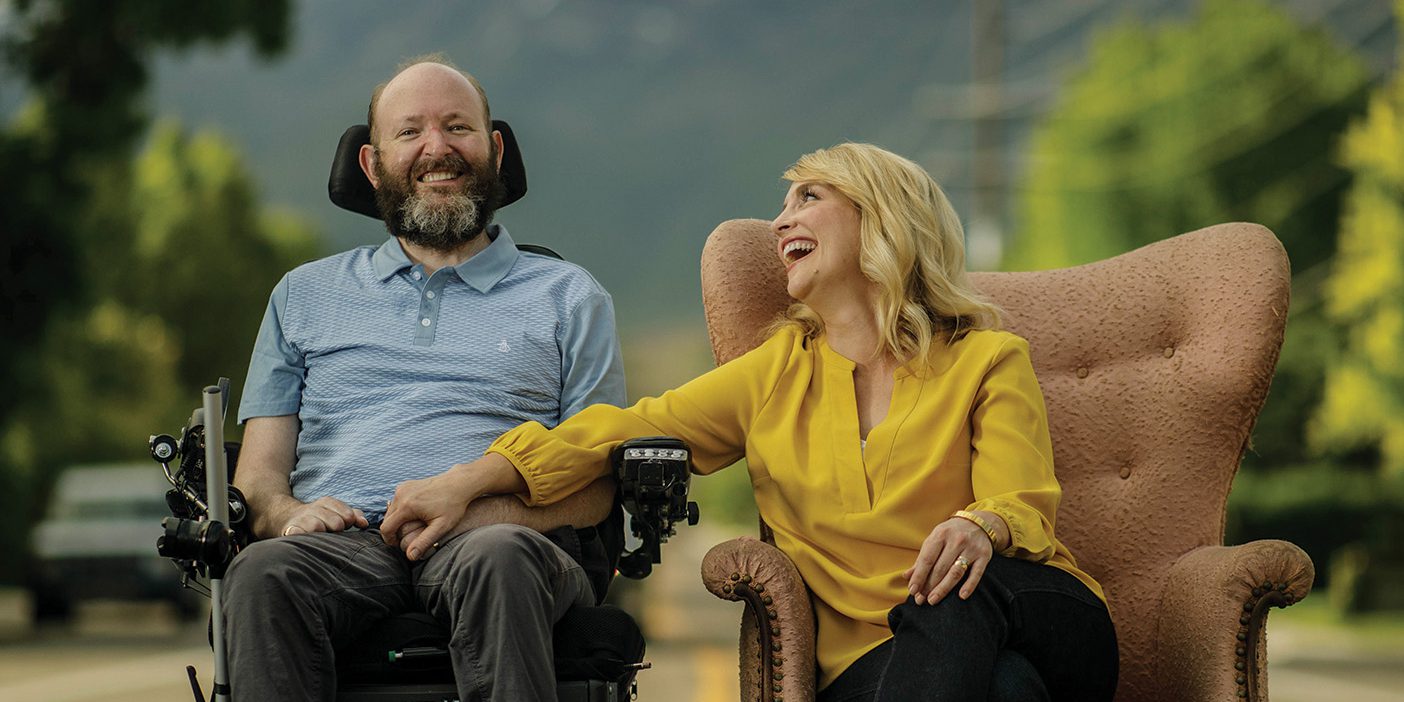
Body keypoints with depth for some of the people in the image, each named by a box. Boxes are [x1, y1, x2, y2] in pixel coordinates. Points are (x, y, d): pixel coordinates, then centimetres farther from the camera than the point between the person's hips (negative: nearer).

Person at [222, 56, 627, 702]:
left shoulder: (567, 298, 21)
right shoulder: (305, 295, 27)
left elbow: (592, 488, 11)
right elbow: (258, 472, 21)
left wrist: (472, 508, -10)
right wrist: (287, 512, -6)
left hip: (491, 536, -1)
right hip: (343, 543, 1)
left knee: (500, 559, -40)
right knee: (263, 571, -36)